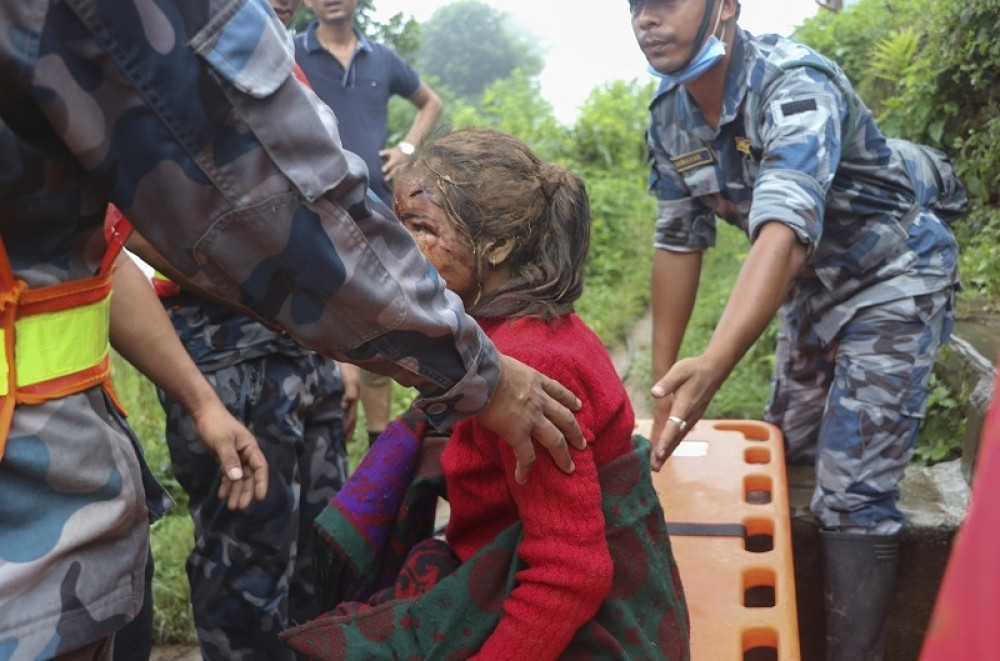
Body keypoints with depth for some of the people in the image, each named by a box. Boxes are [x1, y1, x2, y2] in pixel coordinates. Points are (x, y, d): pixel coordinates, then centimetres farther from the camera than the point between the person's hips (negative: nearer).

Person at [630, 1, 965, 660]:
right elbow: (678, 242, -2)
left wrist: (712, 366, -60)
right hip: (811, 286, 7)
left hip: (892, 279, -7)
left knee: (852, 493, -12)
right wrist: (662, 382, -4)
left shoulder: (795, 86, -31)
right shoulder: (669, 116, -8)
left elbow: (783, 233, -46)